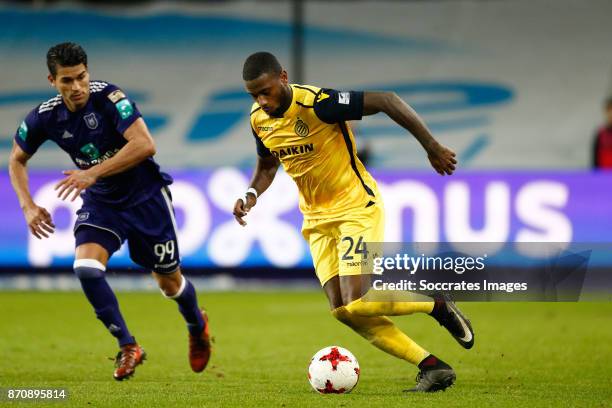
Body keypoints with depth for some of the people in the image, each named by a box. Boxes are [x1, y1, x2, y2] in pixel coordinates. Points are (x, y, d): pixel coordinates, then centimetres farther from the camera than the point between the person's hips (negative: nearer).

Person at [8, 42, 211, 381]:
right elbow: (17, 160, 7)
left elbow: (144, 145, -35)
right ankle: (127, 347, -9)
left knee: (169, 282, 9)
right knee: (86, 267, -23)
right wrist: (28, 206, -7)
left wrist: (94, 173, -37)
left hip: (146, 196, -3)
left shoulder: (109, 97, -25)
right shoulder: (44, 118, -11)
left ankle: (197, 327, 44)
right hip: (100, 202, 3)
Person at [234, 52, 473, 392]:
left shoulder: (316, 103, -24)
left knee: (356, 304, -20)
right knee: (342, 310, -5)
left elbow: (387, 101, -22)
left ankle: (438, 306, 5)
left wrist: (432, 147, -19)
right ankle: (433, 367, -1)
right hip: (317, 218, 7)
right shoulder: (259, 120, 0)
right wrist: (252, 193, -1)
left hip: (357, 207, -7)